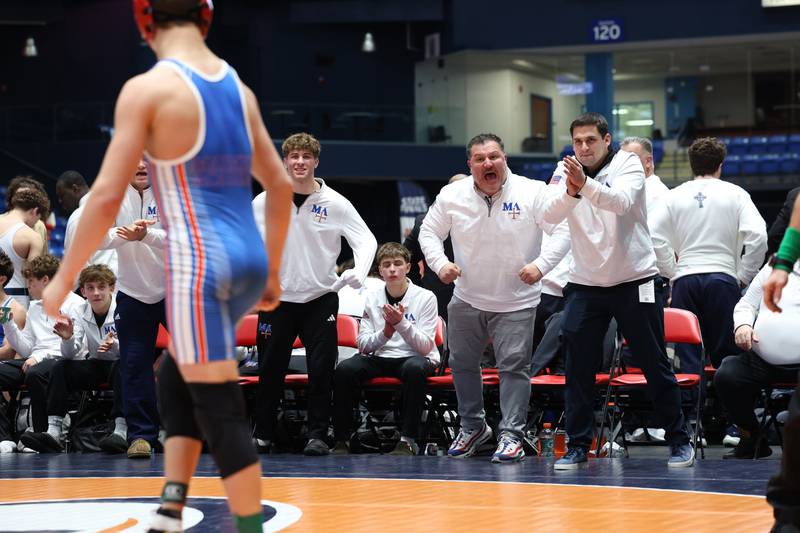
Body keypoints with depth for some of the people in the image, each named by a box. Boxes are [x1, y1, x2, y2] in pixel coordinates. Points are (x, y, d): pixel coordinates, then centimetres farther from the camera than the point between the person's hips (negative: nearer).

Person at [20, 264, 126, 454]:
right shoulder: (80, 313, -2)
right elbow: (70, 354, -10)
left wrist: (115, 345, -43)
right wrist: (67, 338, -33)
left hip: (120, 363, -4)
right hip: (96, 365, 4)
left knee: (121, 367, -38)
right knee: (60, 367, -19)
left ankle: (121, 430, -46)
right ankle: (53, 432, -29)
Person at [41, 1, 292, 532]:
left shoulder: (146, 89, -9)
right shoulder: (239, 88, 11)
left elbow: (107, 195, -12)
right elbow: (280, 185, 17)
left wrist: (65, 277, -2)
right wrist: (272, 272, 28)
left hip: (199, 263, -7)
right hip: (248, 260, 7)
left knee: (221, 412, -2)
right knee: (176, 379, 22)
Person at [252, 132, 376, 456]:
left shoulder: (335, 204, -3)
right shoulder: (264, 202, -1)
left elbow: (366, 240, -1)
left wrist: (359, 271, -19)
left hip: (321, 298, -1)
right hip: (277, 298, 1)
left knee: (321, 369, -5)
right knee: (270, 369, 4)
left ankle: (317, 435, 3)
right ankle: (263, 436, 15)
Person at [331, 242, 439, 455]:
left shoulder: (425, 297, -5)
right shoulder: (372, 298, 4)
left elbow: (425, 346, -10)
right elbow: (363, 345, 0)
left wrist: (401, 323, -25)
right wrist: (386, 332, -19)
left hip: (414, 358, -3)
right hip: (380, 358, 3)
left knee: (414, 368, -38)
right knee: (344, 369, -25)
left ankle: (408, 440, -32)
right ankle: (342, 439, -15)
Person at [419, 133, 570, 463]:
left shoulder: (533, 193, -11)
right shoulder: (452, 196, -4)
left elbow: (562, 231, -10)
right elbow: (429, 232, 8)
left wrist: (541, 265, -23)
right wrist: (440, 263, -9)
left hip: (516, 303, -3)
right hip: (467, 299, 3)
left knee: (514, 366, -8)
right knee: (462, 363, 12)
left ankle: (511, 436, -2)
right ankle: (472, 426, 30)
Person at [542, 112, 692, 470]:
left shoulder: (628, 165, -9)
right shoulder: (566, 170, -2)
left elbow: (621, 201, -30)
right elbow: (550, 215, -18)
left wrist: (585, 184, -47)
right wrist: (570, 191, -39)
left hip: (634, 282, -2)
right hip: (585, 284, 2)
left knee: (655, 365, 4)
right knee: (578, 368, -2)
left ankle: (678, 440, 16)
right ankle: (578, 445, 6)